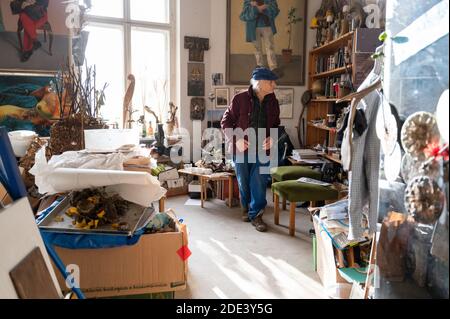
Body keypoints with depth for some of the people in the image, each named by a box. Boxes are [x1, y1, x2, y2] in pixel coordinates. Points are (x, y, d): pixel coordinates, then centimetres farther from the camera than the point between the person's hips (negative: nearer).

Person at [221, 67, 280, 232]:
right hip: (242, 149, -2)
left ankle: (256, 215, 14)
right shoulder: (240, 99, -12)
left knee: (260, 183, 0)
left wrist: (272, 138, -5)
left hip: (262, 149, 2)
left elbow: (276, 124, 14)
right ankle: (246, 207, 37)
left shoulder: (273, 102, 1)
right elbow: (226, 121, -5)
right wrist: (236, 140, -16)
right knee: (243, 182, 13)